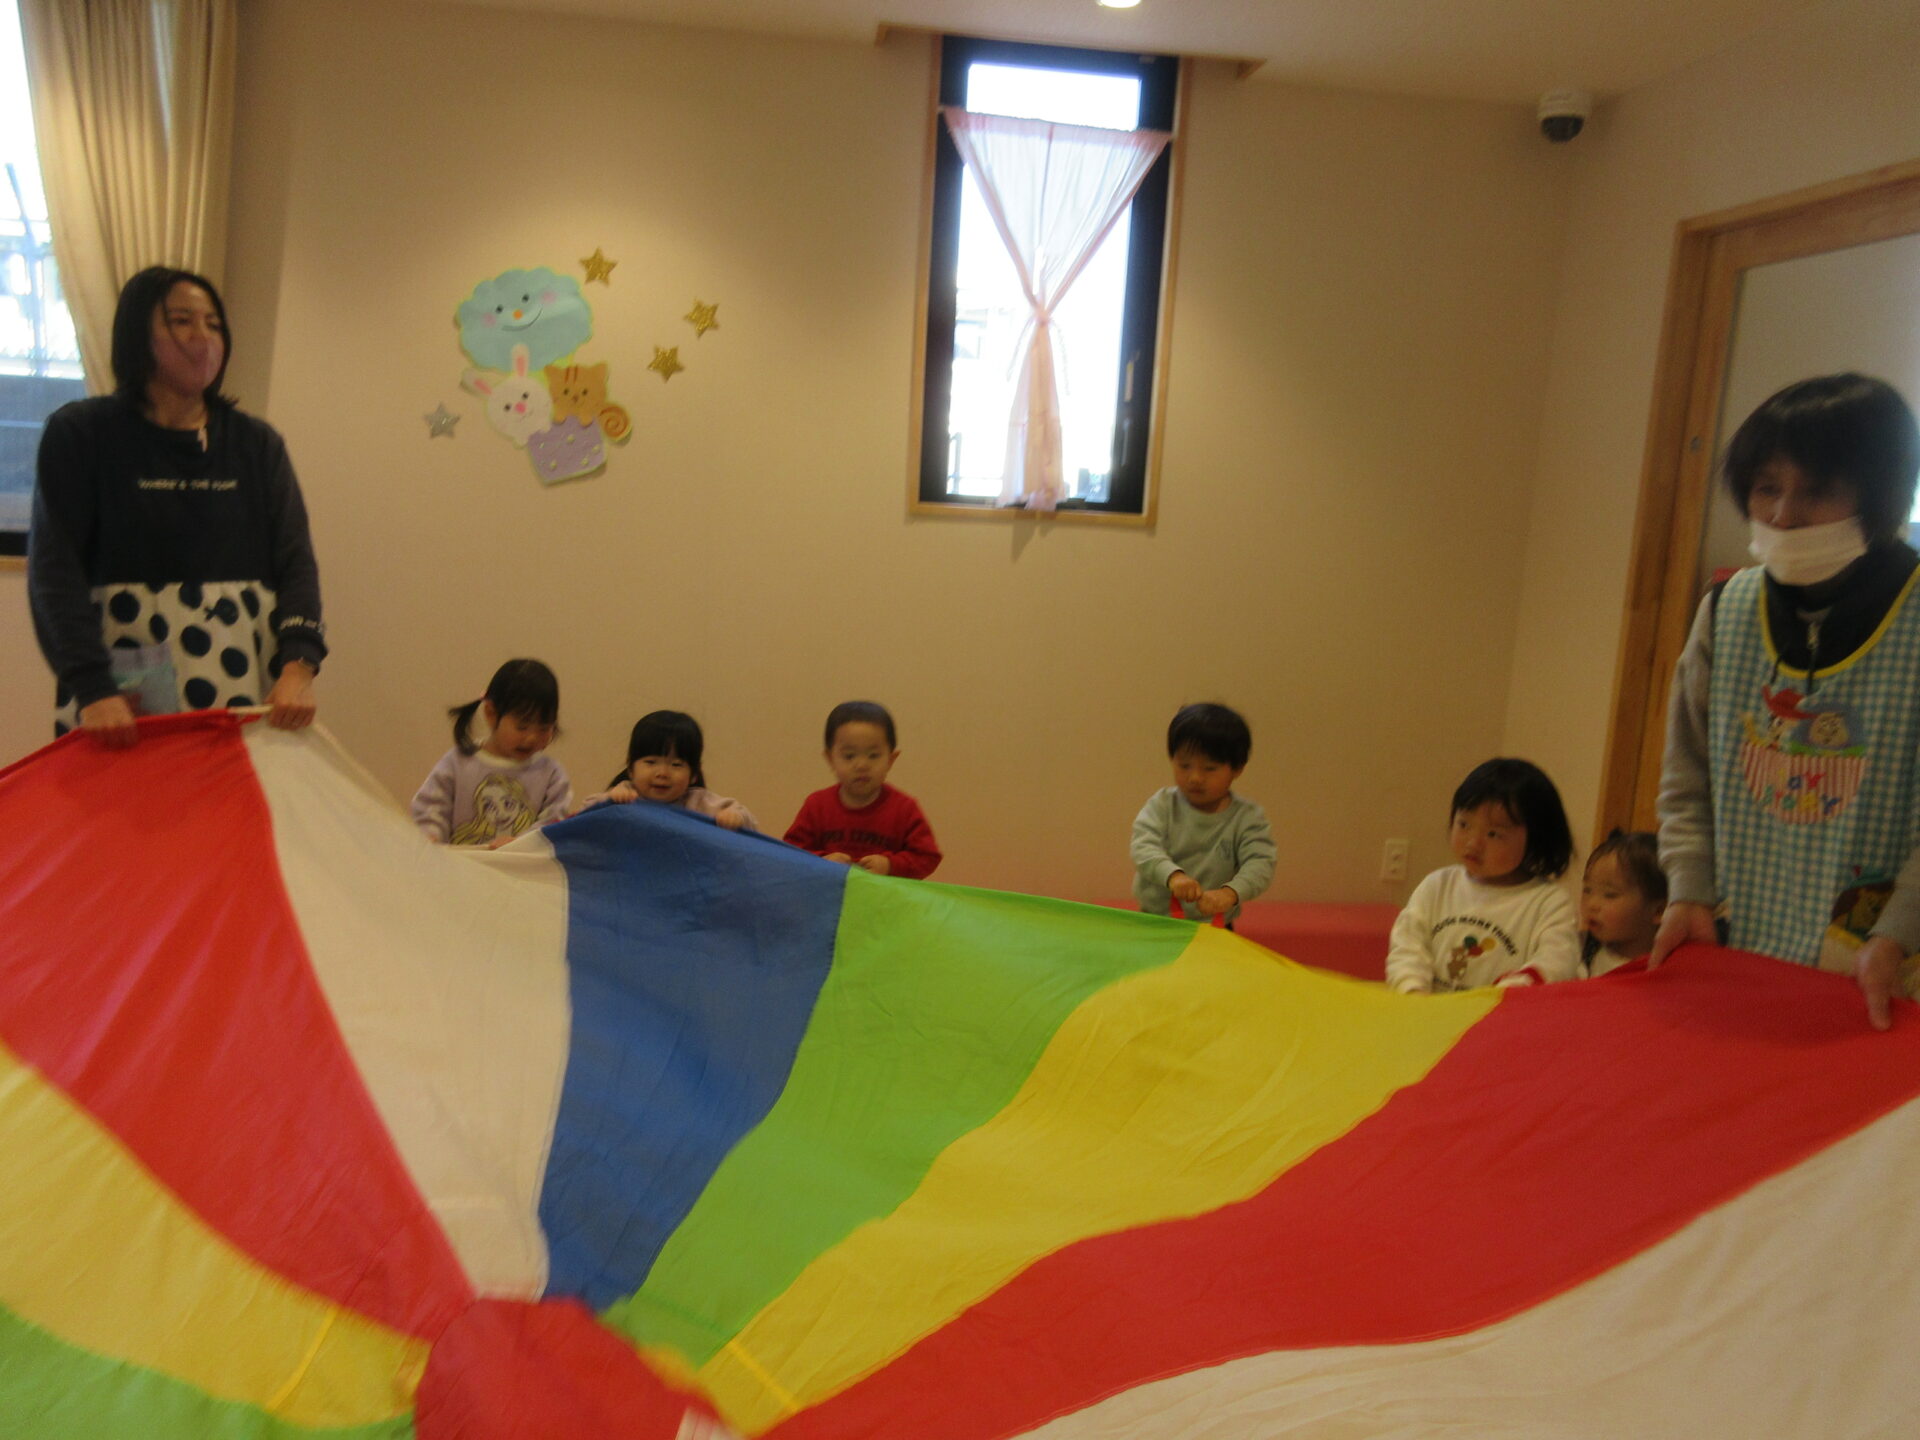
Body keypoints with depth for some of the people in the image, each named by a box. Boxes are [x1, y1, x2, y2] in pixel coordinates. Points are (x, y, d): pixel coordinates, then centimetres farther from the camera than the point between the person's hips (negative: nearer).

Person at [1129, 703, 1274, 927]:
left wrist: (1230, 893, -34)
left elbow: (1260, 863, -13)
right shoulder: (1162, 805, -1)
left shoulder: (1247, 817, -1)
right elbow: (1144, 847, -15)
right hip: (1155, 921, 0)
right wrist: (1173, 875, -36)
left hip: (1213, 927, 0)